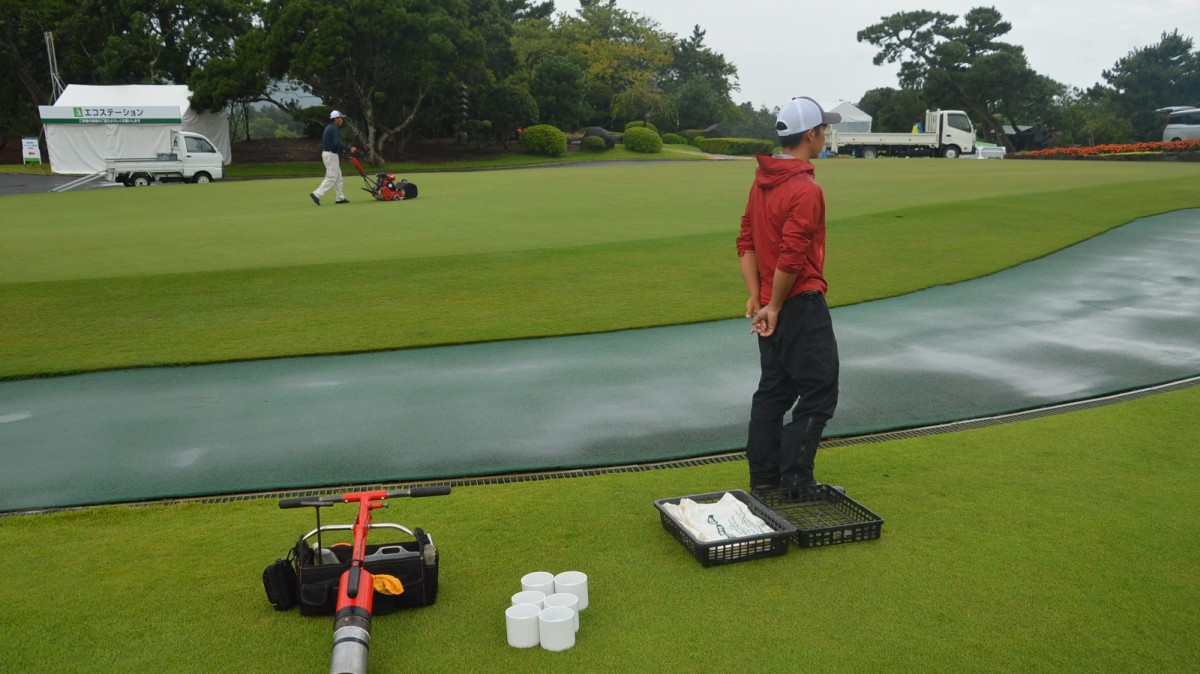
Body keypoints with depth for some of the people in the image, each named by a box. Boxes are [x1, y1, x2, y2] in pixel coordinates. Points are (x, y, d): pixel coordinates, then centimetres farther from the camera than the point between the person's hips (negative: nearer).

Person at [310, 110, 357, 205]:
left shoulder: (329, 127, 17)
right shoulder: (334, 129, -14)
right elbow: (337, 143, -26)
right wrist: (349, 149, -21)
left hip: (327, 153, 10)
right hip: (331, 155, -10)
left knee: (338, 177, 12)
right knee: (331, 178, -9)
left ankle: (340, 198, 14)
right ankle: (316, 194, -12)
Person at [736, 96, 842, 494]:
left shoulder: (762, 180, 10)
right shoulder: (806, 189, -17)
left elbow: (746, 242, 10)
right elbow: (791, 257, -23)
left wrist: (756, 297, 6)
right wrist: (774, 307, -13)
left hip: (771, 307, 9)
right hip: (801, 306, -9)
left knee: (773, 392, 14)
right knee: (818, 396, 1)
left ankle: (763, 482, 21)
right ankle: (795, 485, 3)